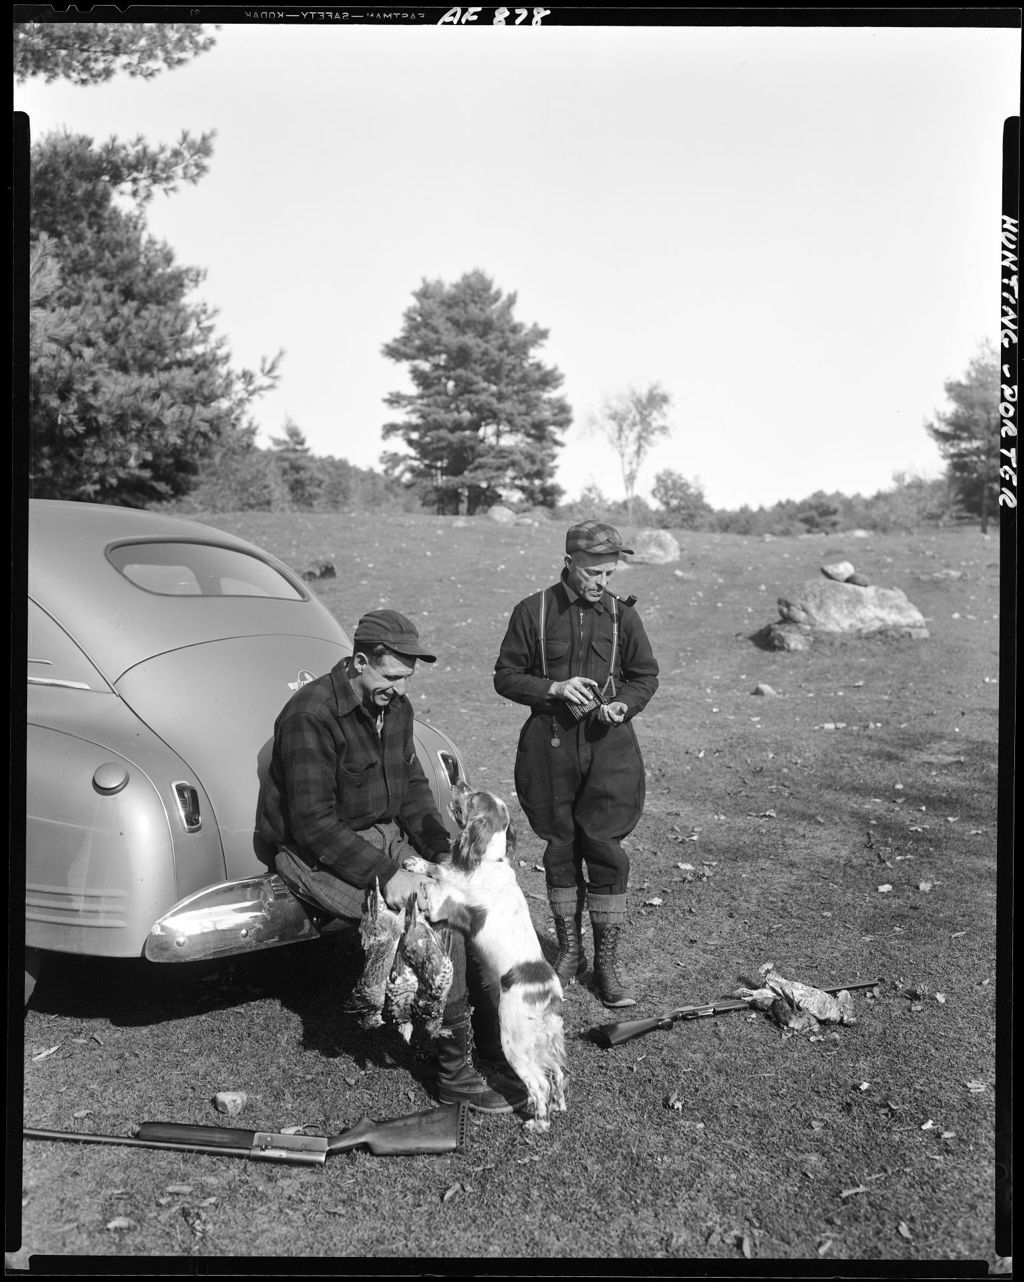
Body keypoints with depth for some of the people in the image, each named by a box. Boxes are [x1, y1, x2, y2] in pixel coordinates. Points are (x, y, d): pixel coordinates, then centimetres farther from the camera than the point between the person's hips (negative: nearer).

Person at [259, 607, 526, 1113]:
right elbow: (313, 822, -24)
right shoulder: (310, 714, -21)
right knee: (438, 919, -25)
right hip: (320, 857, -8)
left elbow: (413, 787, 13)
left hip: (386, 838, 8)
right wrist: (385, 873, -29)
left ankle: (493, 1048, 4)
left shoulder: (395, 708, 4)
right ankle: (453, 1071, -12)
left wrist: (443, 850, -3)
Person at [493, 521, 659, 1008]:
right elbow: (505, 676, 2)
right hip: (550, 744, 0)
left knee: (606, 850, -3)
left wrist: (623, 705, -8)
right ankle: (569, 952, 26)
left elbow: (646, 675, 12)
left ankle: (607, 963, 9)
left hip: (609, 744, 0)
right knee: (560, 848, 10)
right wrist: (554, 688, -14)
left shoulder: (622, 615, 3)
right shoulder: (534, 611, -1)